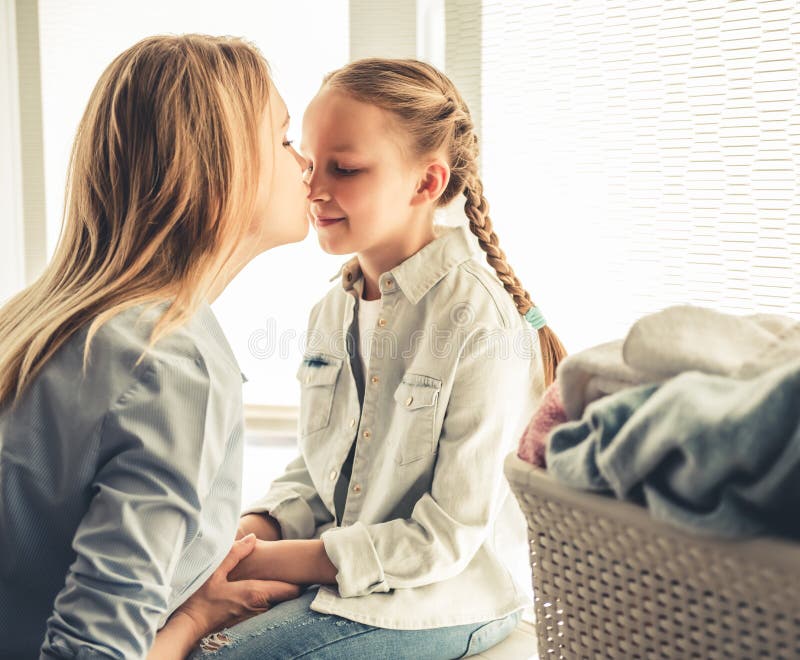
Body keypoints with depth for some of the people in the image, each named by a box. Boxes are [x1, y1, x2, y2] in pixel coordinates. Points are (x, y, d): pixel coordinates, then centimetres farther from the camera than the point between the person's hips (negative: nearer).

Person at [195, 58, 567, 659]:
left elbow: (448, 539, -20)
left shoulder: (484, 326, -21)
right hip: (329, 572, 7)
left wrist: (270, 561, -18)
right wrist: (247, 535, -8)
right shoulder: (332, 312, 5)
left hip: (440, 603, -7)